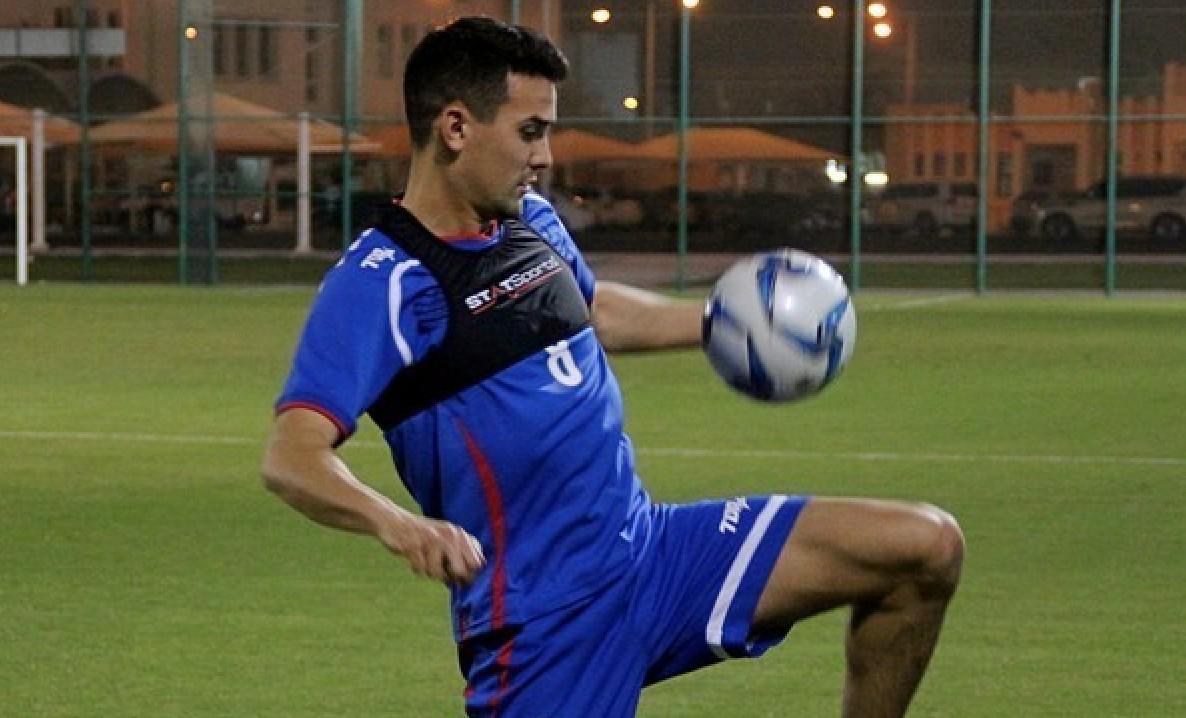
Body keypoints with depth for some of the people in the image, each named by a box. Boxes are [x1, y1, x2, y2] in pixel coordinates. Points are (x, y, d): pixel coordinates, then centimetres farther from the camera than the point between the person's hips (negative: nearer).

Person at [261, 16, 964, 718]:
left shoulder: (533, 220, 10)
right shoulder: (379, 283, -16)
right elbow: (292, 456, -27)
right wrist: (394, 523, -44)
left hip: (656, 548, 8)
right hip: (542, 622, -8)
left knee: (927, 548, -2)